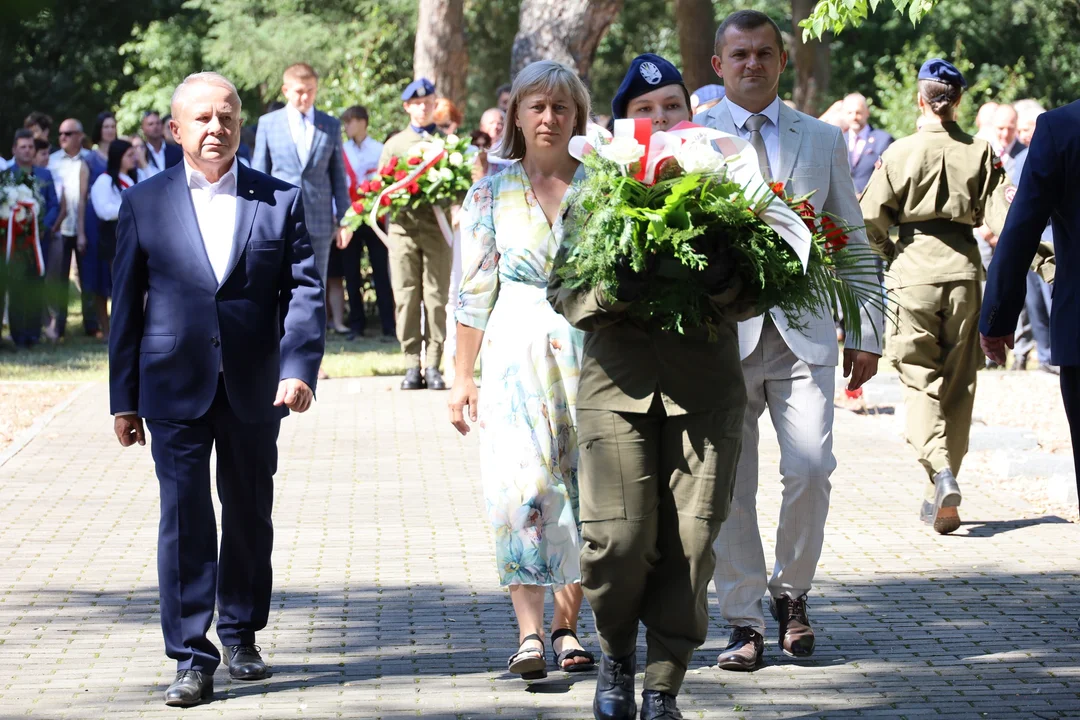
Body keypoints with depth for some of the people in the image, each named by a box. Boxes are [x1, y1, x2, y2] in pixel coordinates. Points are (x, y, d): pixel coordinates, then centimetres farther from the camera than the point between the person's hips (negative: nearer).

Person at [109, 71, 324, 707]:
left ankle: (242, 635, 31)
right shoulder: (144, 203, 3)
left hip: (253, 390, 1)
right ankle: (192, 659, -4)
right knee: (185, 521, -6)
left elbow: (305, 289, -1)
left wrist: (299, 367, -16)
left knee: (250, 516, 13)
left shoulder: (280, 200, 4)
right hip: (176, 390, -1)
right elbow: (128, 304, 5)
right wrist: (125, 397, 3)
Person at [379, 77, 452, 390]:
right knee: (406, 298, -3)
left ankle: (433, 366, -1)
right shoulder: (395, 144, 17)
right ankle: (412, 366, 0)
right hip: (404, 226, 1)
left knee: (436, 297, -4)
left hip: (437, 227, -1)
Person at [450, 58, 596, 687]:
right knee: (523, 482, -12)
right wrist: (463, 375, 5)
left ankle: (567, 624, 11)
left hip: (591, 346, 1)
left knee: (586, 486, 1)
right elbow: (474, 289, 7)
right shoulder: (492, 192, 6)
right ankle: (530, 630, -14)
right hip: (517, 347, -1)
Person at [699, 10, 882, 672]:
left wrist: (865, 332, 9)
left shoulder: (823, 140, 13)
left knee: (810, 469, -12)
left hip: (804, 331, 1)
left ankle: (791, 592, 11)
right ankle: (745, 623, 9)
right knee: (728, 487, -1)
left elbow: (852, 238, 15)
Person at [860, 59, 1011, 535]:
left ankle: (940, 470, -23)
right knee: (958, 383, 12)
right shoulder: (981, 153, 0)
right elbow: (1001, 219, -6)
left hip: (914, 269, -2)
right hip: (963, 270, 2)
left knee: (919, 376, 1)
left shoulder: (901, 152, -5)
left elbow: (870, 218, -4)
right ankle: (942, 493, 15)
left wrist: (888, 254, 13)